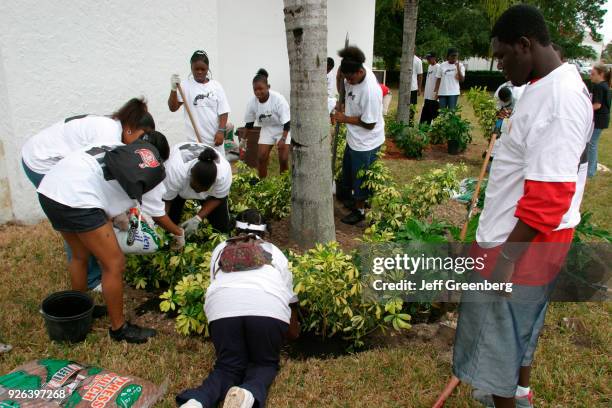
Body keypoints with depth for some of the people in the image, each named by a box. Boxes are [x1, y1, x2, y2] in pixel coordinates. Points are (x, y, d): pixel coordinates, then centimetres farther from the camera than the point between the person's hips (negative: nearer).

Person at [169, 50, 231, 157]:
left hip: (215, 138, 2)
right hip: (195, 140, -2)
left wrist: (221, 131, -9)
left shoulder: (216, 86, 4)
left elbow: (223, 111, 2)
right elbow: (173, 108, -9)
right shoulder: (185, 86, -2)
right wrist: (174, 89, -23)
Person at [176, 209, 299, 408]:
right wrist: (293, 331, 51)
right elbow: (290, 297, 35)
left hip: (223, 308, 1)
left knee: (228, 367, 16)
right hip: (267, 308, -1)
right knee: (265, 363, 18)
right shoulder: (274, 251, 33)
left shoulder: (220, 249, 35)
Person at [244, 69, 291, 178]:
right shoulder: (252, 102, -15)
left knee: (283, 159, -11)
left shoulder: (278, 99, -28)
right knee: (261, 157, -4)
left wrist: (283, 139, -34)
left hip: (283, 129, -4)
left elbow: (287, 122, -25)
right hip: (267, 129, 4)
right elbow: (249, 122, 1)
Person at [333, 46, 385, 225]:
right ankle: (358, 198, 47)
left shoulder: (370, 91, -33)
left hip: (365, 142, -9)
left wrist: (345, 119, -17)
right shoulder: (354, 74, -9)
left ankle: (360, 210, 29)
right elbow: (344, 90, 14)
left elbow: (369, 124, -26)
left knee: (360, 177, 9)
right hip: (354, 137, 9)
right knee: (349, 170, 25)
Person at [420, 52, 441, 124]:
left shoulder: (438, 67, -11)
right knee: (424, 113, 12)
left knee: (433, 114, -2)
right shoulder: (429, 67, 16)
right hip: (427, 95, 9)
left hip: (434, 95, -9)